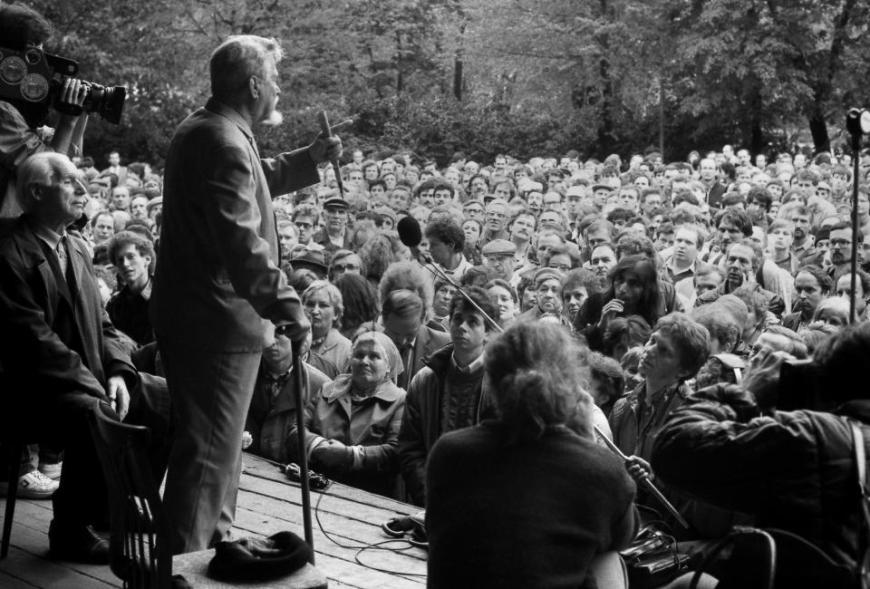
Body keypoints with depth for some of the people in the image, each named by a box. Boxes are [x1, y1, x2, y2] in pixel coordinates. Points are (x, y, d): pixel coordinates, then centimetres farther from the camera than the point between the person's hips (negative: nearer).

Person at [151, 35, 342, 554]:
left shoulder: (205, 130, 14)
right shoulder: (224, 142, -21)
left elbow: (248, 186, 30)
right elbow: (242, 242, -29)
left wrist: (311, 159, 24)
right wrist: (285, 303, -30)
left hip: (194, 316, 11)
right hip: (218, 321, -11)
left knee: (220, 439, 24)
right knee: (210, 448, -3)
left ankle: (215, 540, 39)